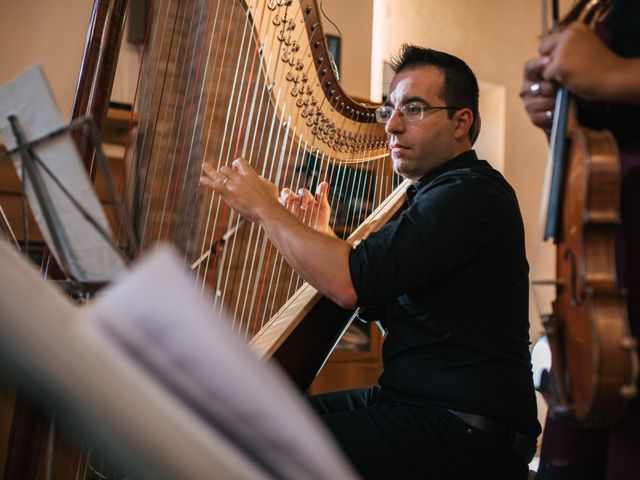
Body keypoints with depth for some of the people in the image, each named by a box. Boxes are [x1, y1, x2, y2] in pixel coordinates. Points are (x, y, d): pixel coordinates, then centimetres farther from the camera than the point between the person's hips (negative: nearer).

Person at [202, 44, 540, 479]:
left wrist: (265, 208, -12)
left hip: (468, 427, -9)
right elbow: (371, 299, 22)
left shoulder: (472, 194, -15)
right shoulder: (431, 194, 16)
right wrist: (319, 239, 10)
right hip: (409, 397, 9)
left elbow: (352, 283, -25)